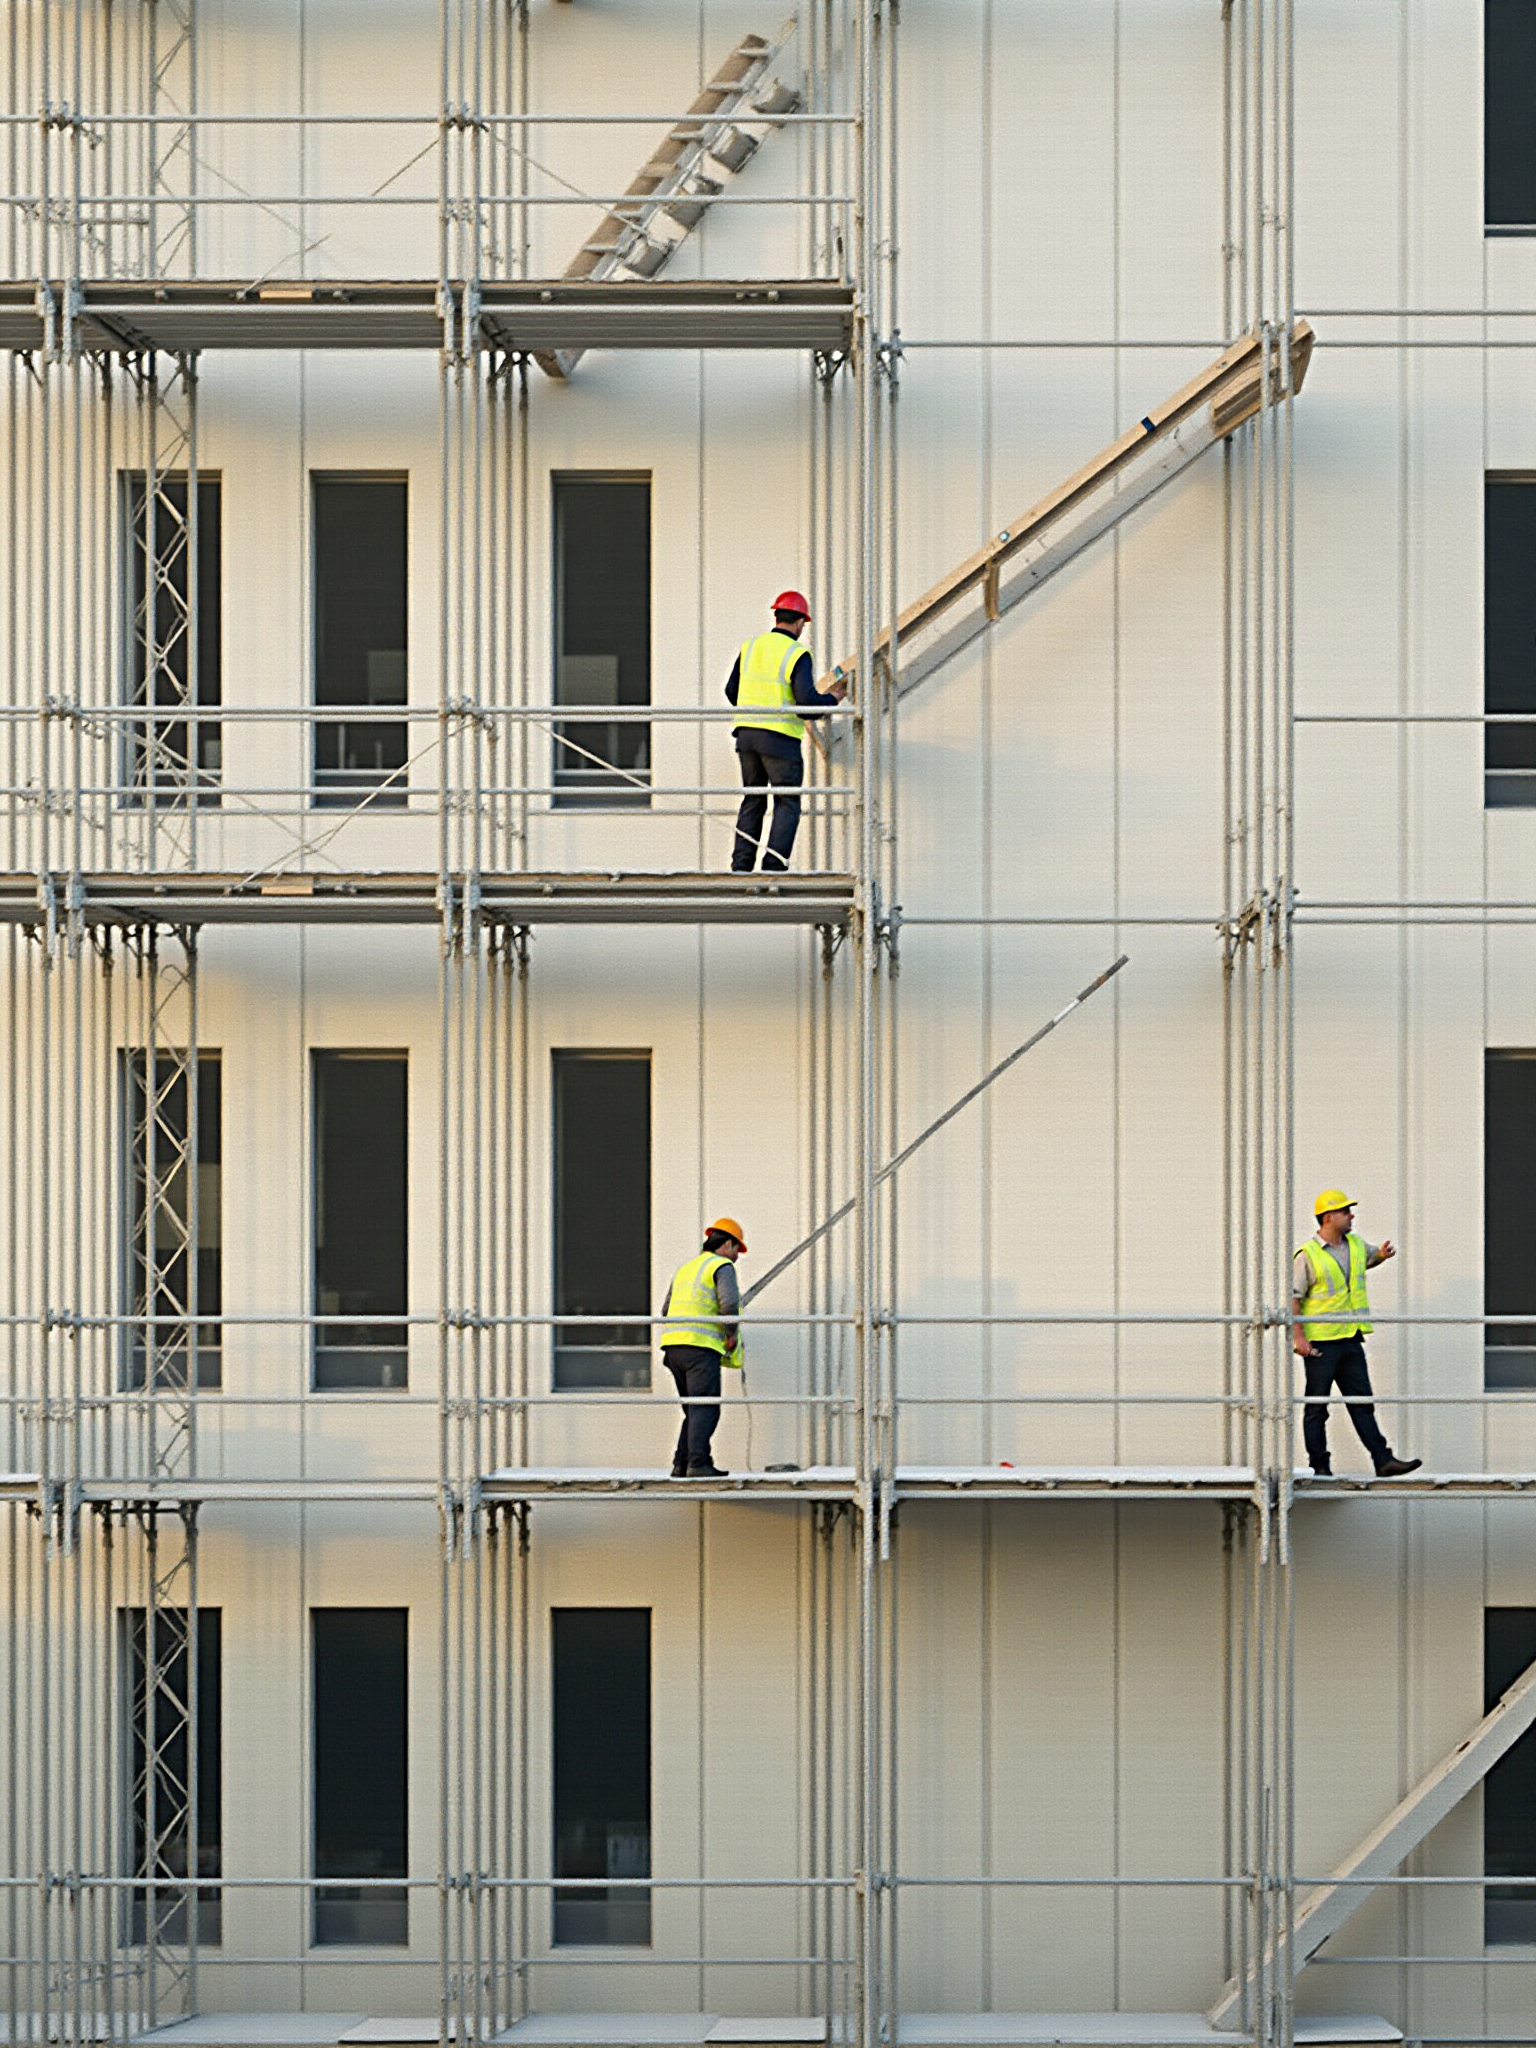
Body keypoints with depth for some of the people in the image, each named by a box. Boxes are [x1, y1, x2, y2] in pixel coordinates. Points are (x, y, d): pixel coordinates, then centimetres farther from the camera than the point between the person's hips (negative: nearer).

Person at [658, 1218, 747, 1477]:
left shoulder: (686, 1268, 25)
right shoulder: (722, 1266, 0)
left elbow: (666, 1310, 27)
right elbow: (729, 1303, -16)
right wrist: (732, 1334, -2)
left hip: (673, 1346, 8)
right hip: (701, 1346, -8)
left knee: (694, 1409, 12)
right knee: (706, 1409, -10)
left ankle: (681, 1464, 6)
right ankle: (698, 1464, -20)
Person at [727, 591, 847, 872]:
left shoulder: (751, 647, 8)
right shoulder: (797, 655, -10)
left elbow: (732, 691, 12)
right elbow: (808, 702, -17)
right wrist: (833, 697, 1)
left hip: (746, 733, 6)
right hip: (780, 739, -6)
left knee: (752, 800, 15)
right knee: (788, 803, 3)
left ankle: (741, 862, 9)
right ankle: (774, 864, -7)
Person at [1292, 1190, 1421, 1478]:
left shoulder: (1356, 1245, 12)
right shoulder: (1307, 1255, -9)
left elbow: (1372, 1256, 34)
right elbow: (1293, 1297, -10)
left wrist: (1384, 1253, 10)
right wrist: (1298, 1336, -18)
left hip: (1350, 1340, 6)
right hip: (1320, 1343, -6)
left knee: (1362, 1403, 5)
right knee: (1317, 1407, 1)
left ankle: (1383, 1461, 3)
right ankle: (1319, 1466, 6)